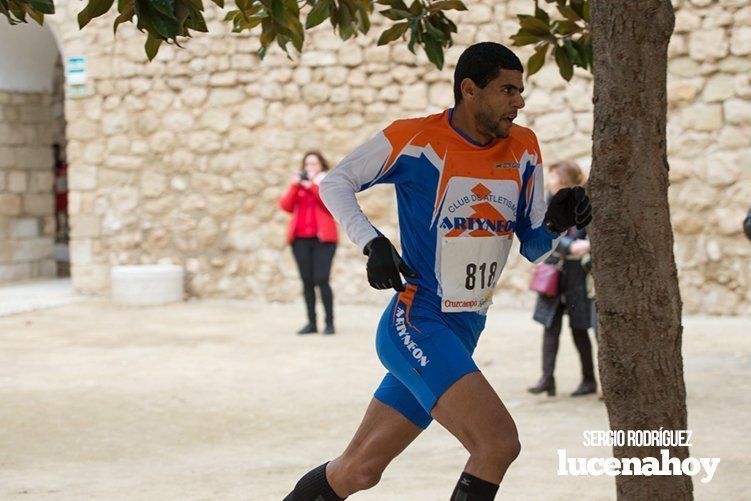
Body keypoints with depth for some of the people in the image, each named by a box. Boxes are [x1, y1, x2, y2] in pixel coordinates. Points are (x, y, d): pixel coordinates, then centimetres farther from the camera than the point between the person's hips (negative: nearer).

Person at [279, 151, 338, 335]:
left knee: (321, 280, -13)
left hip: (323, 238, -4)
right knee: (307, 282, 0)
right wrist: (294, 186, -6)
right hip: (300, 239, 4)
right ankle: (312, 323, 5)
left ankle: (330, 322, -6)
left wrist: (312, 185, -15)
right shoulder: (297, 183, 19)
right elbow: (286, 206, 7)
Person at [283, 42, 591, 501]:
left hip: (463, 334, 7)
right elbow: (336, 183, 3)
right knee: (499, 443, -22)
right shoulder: (414, 139, -9)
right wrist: (373, 243, -11)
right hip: (415, 324, -7)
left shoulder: (524, 150, 7)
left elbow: (533, 247, 13)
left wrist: (556, 221, -9)